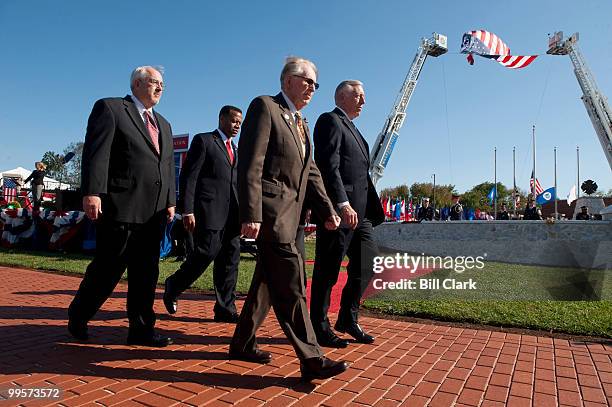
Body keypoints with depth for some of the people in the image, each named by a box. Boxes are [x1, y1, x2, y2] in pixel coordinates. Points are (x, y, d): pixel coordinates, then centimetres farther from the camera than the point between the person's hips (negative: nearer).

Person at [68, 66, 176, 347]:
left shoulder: (163, 125, 23)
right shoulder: (110, 108, 3)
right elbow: (96, 152, -9)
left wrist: (170, 201, 12)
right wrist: (92, 192, -18)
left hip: (154, 211, 6)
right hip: (121, 206, -6)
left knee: (146, 272, 7)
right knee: (108, 268, 3)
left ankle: (141, 329, 16)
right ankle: (78, 316, 27)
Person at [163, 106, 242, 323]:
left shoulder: (234, 149, 23)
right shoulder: (203, 140, 2)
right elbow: (188, 176, -5)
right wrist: (187, 210, -13)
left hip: (231, 213, 7)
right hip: (209, 209, -7)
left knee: (230, 260, 3)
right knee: (206, 252, -11)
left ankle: (225, 309, 10)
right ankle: (172, 287, 15)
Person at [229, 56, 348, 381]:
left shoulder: (300, 123, 23)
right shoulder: (264, 107, -3)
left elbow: (310, 172, 18)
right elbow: (250, 164, -14)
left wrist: (327, 211, 7)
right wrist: (251, 214, -21)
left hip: (289, 212, 10)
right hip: (270, 209, -9)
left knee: (269, 281, 14)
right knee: (290, 284, -10)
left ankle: (242, 344, 28)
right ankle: (311, 359, -2)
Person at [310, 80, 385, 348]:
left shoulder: (351, 128, 25)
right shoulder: (330, 120, -4)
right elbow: (329, 165, -17)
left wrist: (371, 209, 15)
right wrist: (343, 204, -25)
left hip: (358, 211, 10)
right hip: (338, 210, -10)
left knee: (368, 263, 11)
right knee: (327, 271, 1)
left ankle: (348, 319, 25)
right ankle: (320, 328, 14)